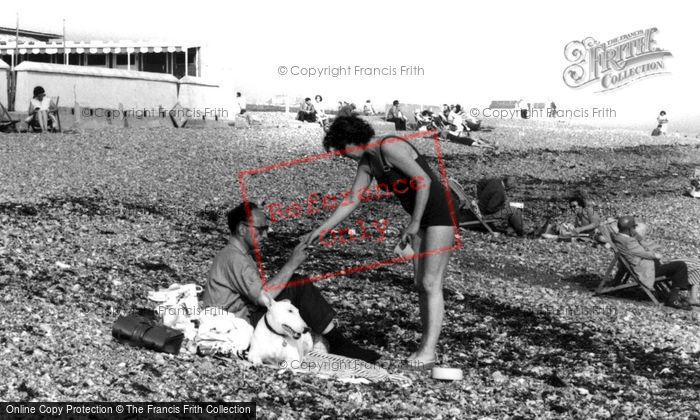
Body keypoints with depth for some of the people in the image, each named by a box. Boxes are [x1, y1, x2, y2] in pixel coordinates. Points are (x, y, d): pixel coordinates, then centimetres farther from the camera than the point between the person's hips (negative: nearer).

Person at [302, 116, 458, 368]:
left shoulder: (389, 147, -20)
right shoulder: (367, 163, 8)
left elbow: (424, 180, -24)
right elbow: (351, 202, 12)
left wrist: (414, 224, -21)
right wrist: (322, 229, 8)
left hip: (442, 212, -10)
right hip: (421, 217, 10)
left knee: (431, 283, -12)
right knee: (420, 283, 8)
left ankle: (428, 351, -12)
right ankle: (426, 344, 12)